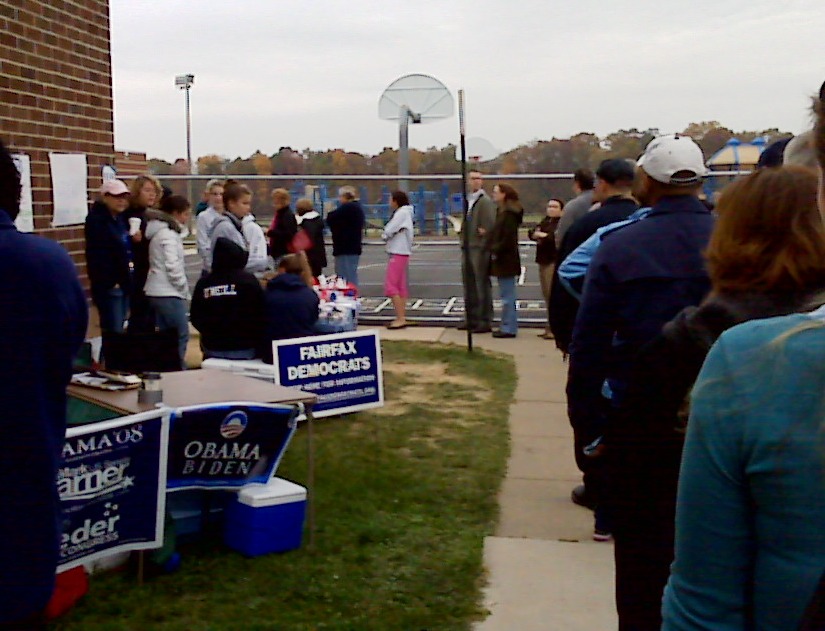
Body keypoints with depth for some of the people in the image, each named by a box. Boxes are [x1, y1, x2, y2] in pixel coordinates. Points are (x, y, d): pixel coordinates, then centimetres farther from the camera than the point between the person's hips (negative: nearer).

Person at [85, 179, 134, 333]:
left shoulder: (120, 218, 16)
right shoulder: (96, 220, -10)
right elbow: (96, 255, -19)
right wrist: (110, 281, -21)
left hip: (124, 282, 9)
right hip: (109, 285, -9)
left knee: (119, 329, 12)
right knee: (113, 331, -8)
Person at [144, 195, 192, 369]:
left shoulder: (161, 231, 16)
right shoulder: (168, 234, -13)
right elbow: (172, 266, -20)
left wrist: (184, 291, 12)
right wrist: (184, 289, -9)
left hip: (158, 292, 10)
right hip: (168, 293, -10)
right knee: (181, 335, -7)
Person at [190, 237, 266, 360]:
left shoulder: (203, 283, -1)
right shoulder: (249, 280, -11)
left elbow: (195, 318, 5)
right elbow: (261, 313, -10)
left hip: (212, 350, 4)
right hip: (245, 350, -4)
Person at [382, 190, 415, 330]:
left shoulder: (402, 213, -14)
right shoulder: (404, 212, 16)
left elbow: (387, 232, -18)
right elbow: (389, 232, 15)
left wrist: (384, 235, 1)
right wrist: (387, 235, -4)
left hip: (398, 254, -10)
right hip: (402, 252, 10)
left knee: (391, 285, -10)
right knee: (401, 286, 10)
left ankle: (400, 319, -12)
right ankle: (402, 318, 12)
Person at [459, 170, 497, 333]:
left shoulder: (485, 201, -10)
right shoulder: (468, 200, 17)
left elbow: (490, 226, -16)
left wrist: (483, 246, -16)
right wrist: (463, 243, 9)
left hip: (479, 249, -9)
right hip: (467, 249, 9)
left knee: (482, 285, -4)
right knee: (469, 285, 14)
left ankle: (485, 321, 1)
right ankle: (471, 319, 23)